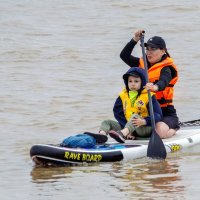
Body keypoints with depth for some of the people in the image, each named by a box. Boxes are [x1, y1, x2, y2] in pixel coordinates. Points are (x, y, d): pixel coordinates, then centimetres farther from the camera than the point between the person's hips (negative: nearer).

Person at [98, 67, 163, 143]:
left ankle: (122, 134, -63)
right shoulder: (123, 96, 8)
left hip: (145, 128, -5)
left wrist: (144, 121, -31)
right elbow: (118, 113, 1)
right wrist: (127, 128, -14)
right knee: (107, 122, -10)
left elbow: (157, 115, -12)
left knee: (135, 116, -33)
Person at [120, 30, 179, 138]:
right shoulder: (142, 64, 12)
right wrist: (134, 40, -8)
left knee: (160, 132, -33)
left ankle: (173, 128, 3)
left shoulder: (165, 69, -9)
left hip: (165, 113, -6)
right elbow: (124, 55, 5)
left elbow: (164, 82, -31)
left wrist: (155, 87, -56)